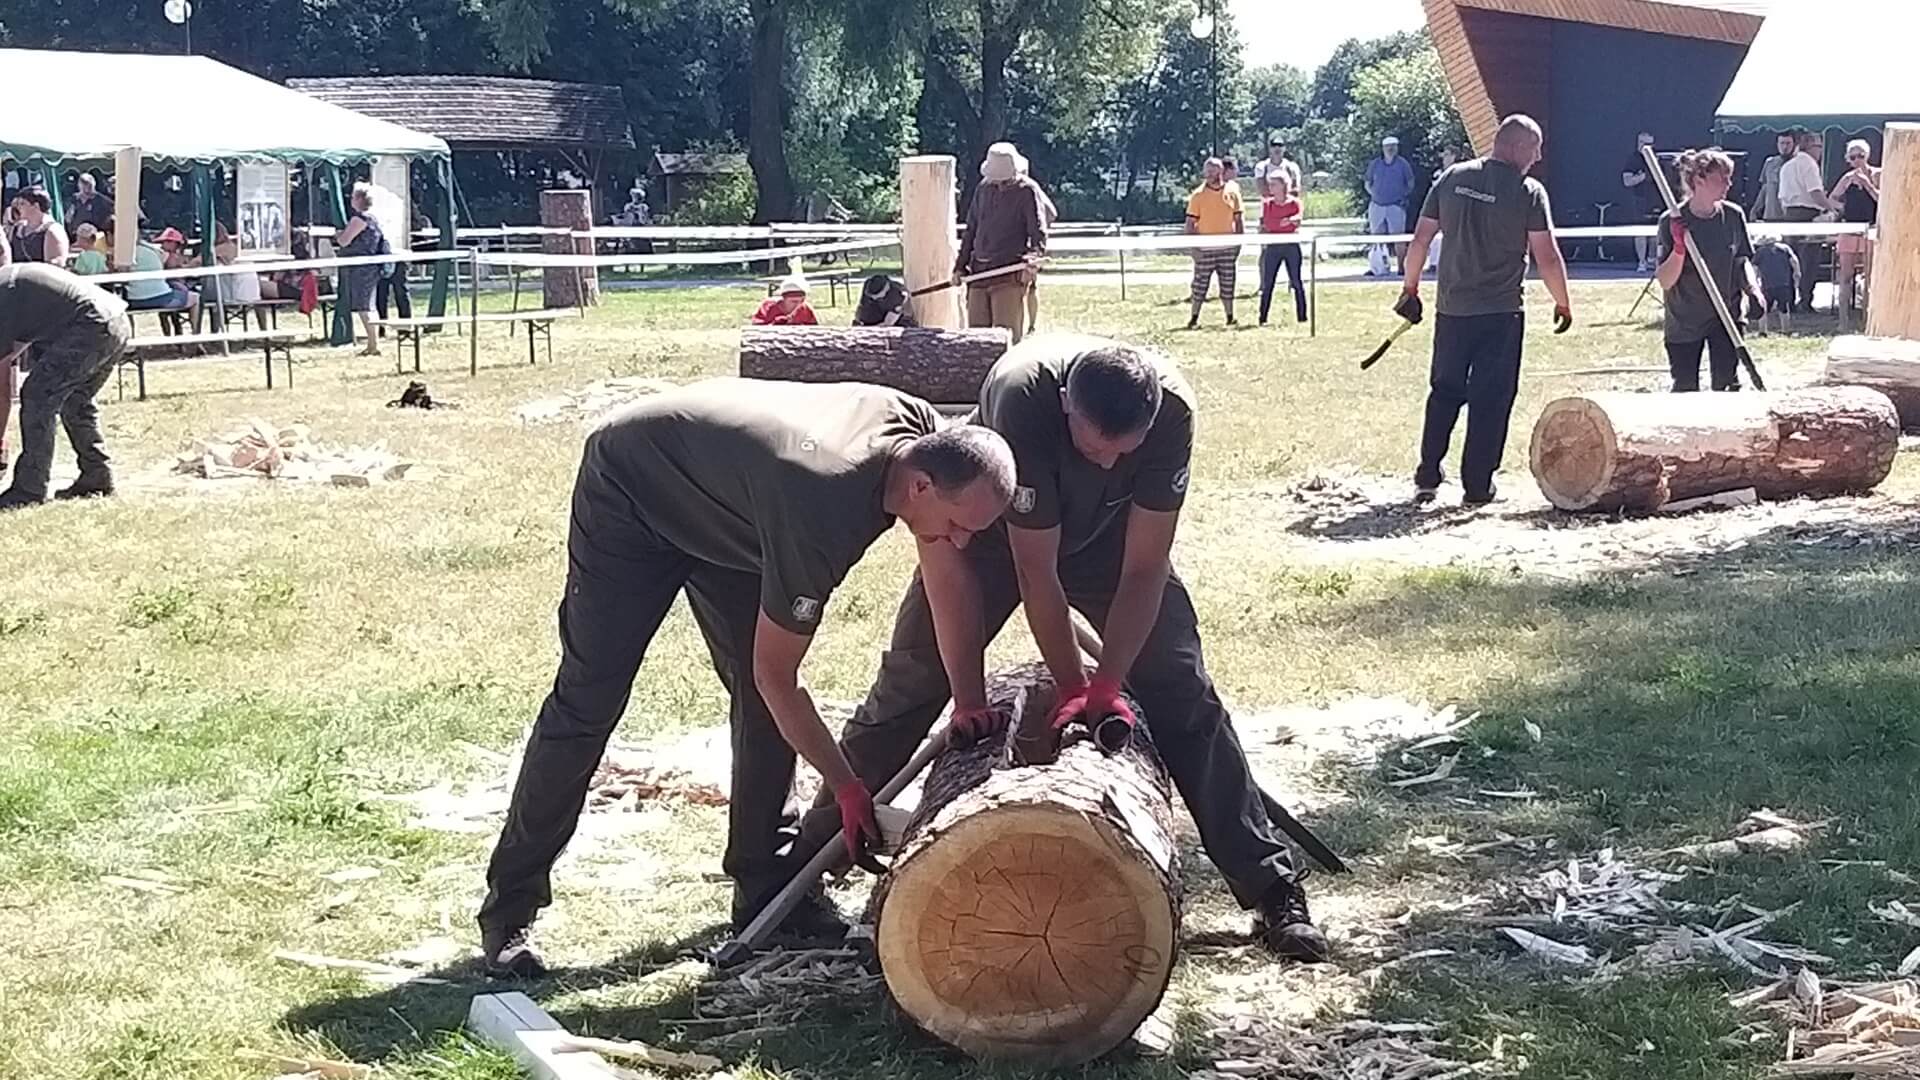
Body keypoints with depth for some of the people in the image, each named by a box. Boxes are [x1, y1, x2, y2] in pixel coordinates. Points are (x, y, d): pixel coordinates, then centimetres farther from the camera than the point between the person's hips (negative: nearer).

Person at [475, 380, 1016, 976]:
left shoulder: (924, 432, -21)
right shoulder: (821, 516, -41)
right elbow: (776, 677, -27)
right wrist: (846, 787, -20)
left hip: (719, 498, 8)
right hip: (631, 493, -8)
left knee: (761, 699, 0)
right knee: (588, 703, -8)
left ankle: (762, 882, 8)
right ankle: (509, 904, 0)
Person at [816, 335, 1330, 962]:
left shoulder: (1169, 407, -34)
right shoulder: (1021, 399, -41)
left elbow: (1144, 568, -27)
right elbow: (1036, 572, -33)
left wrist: (1105, 685, -30)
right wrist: (1074, 687, -29)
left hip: (1110, 533, 2)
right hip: (997, 526, -2)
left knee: (1185, 698, -6)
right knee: (907, 689, -1)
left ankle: (1274, 893, 0)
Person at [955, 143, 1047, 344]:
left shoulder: (1027, 191, -3)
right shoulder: (984, 188, 13)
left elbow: (1039, 233, -8)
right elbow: (971, 229, 21)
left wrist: (1032, 260, -26)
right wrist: (960, 266, 17)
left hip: (1010, 273, -6)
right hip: (979, 272, 6)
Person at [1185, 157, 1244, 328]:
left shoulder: (1232, 191, 4)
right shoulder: (1198, 195, -3)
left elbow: (1239, 218, 10)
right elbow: (1190, 223, -3)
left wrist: (1239, 243, 4)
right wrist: (1194, 247, -10)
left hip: (1227, 247, 2)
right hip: (1205, 249, -2)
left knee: (1228, 284, 6)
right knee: (1200, 284, 0)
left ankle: (1230, 317, 14)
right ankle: (1194, 317, 9)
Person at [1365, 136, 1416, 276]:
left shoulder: (1402, 164, 3)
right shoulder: (1374, 164, 8)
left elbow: (1410, 183, 11)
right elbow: (1368, 184, 16)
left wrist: (1404, 196, 0)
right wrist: (1374, 194, 3)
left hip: (1396, 206, -2)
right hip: (1377, 205, 2)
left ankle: (1401, 267, -1)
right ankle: (1376, 267, 8)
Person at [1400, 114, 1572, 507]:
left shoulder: (1453, 178, 3)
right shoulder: (1529, 192, -9)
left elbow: (1420, 240, 5)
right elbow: (1547, 257, -10)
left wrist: (1410, 289, 15)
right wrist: (1563, 304, 3)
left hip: (1451, 308, 4)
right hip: (1501, 312, -4)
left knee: (1445, 392, 15)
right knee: (1491, 399, 4)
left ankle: (1427, 478, 13)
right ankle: (1477, 487, 6)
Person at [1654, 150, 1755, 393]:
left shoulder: (1734, 216, -2)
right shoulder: (1672, 222, -13)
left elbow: (1743, 261, 11)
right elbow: (1665, 282, -14)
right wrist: (1679, 248, -29)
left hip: (1725, 318, 2)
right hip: (1683, 323, -2)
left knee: (1727, 385, -4)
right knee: (1685, 390, 1)